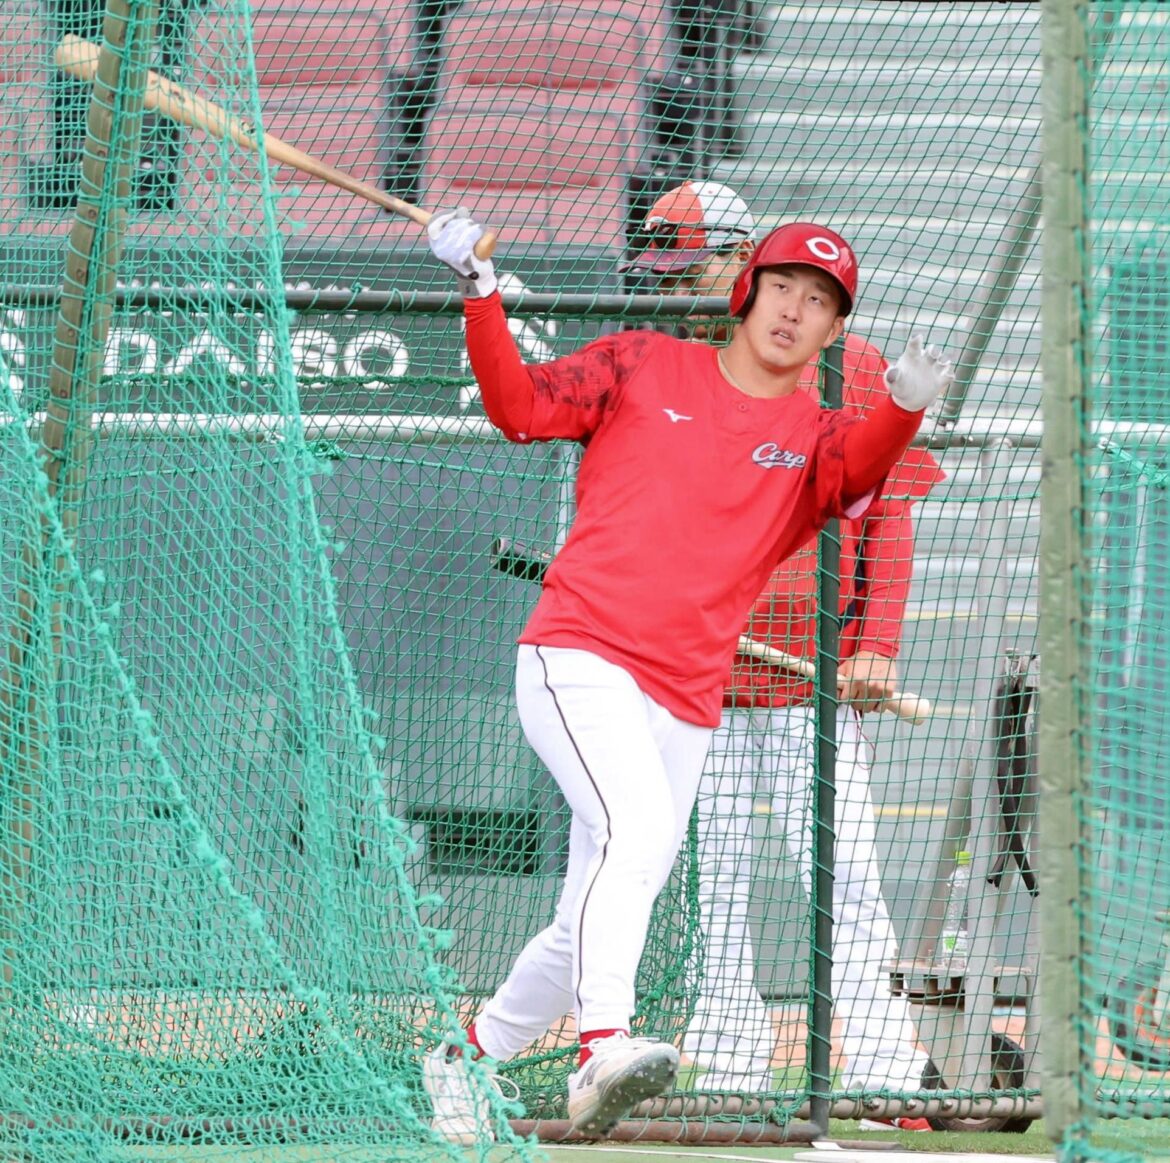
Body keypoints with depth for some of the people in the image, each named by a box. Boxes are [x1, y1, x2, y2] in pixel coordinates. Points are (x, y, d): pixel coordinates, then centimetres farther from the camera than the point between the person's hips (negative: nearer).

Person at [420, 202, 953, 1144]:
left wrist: (905, 406, -34)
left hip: (686, 706, 4)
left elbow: (860, 468, -13)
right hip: (577, 660, -4)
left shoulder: (817, 438, 10)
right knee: (635, 827, -32)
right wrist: (480, 293, -7)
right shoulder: (645, 367, 9)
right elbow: (521, 408, 6)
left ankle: (471, 1054, 35)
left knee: (589, 932, 10)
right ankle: (603, 1051, -48)